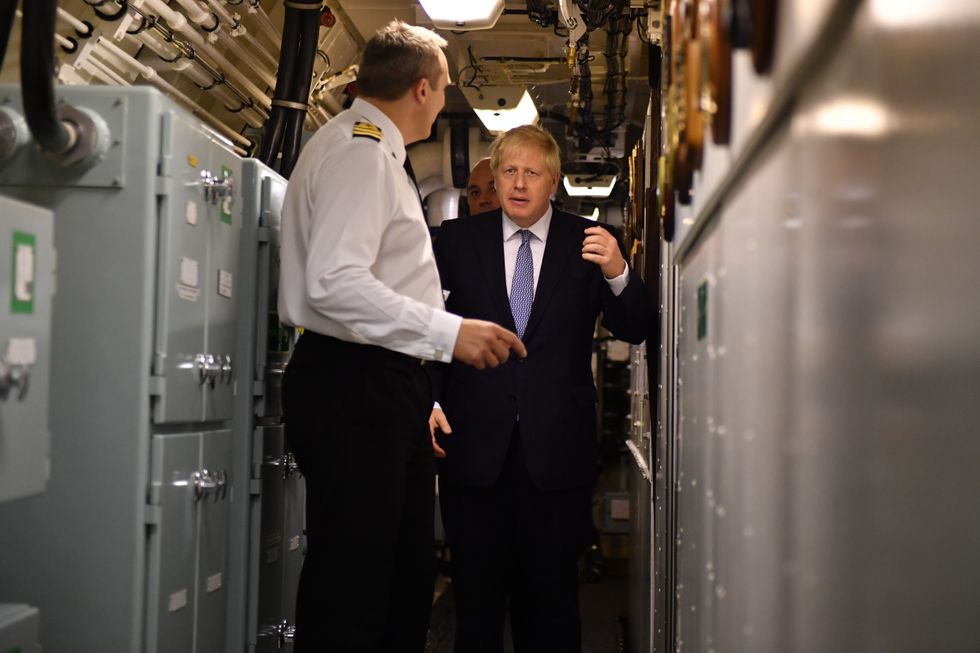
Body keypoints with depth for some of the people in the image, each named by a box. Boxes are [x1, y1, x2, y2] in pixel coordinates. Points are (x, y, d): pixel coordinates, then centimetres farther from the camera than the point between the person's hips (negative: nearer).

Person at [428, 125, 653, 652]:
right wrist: (429, 400, -8)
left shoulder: (587, 242, 4)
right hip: (476, 443, 1)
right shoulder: (458, 240, 6)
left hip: (556, 445, 0)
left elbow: (634, 330, -2)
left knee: (551, 592, 8)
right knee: (477, 593, 9)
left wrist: (617, 272, -21)